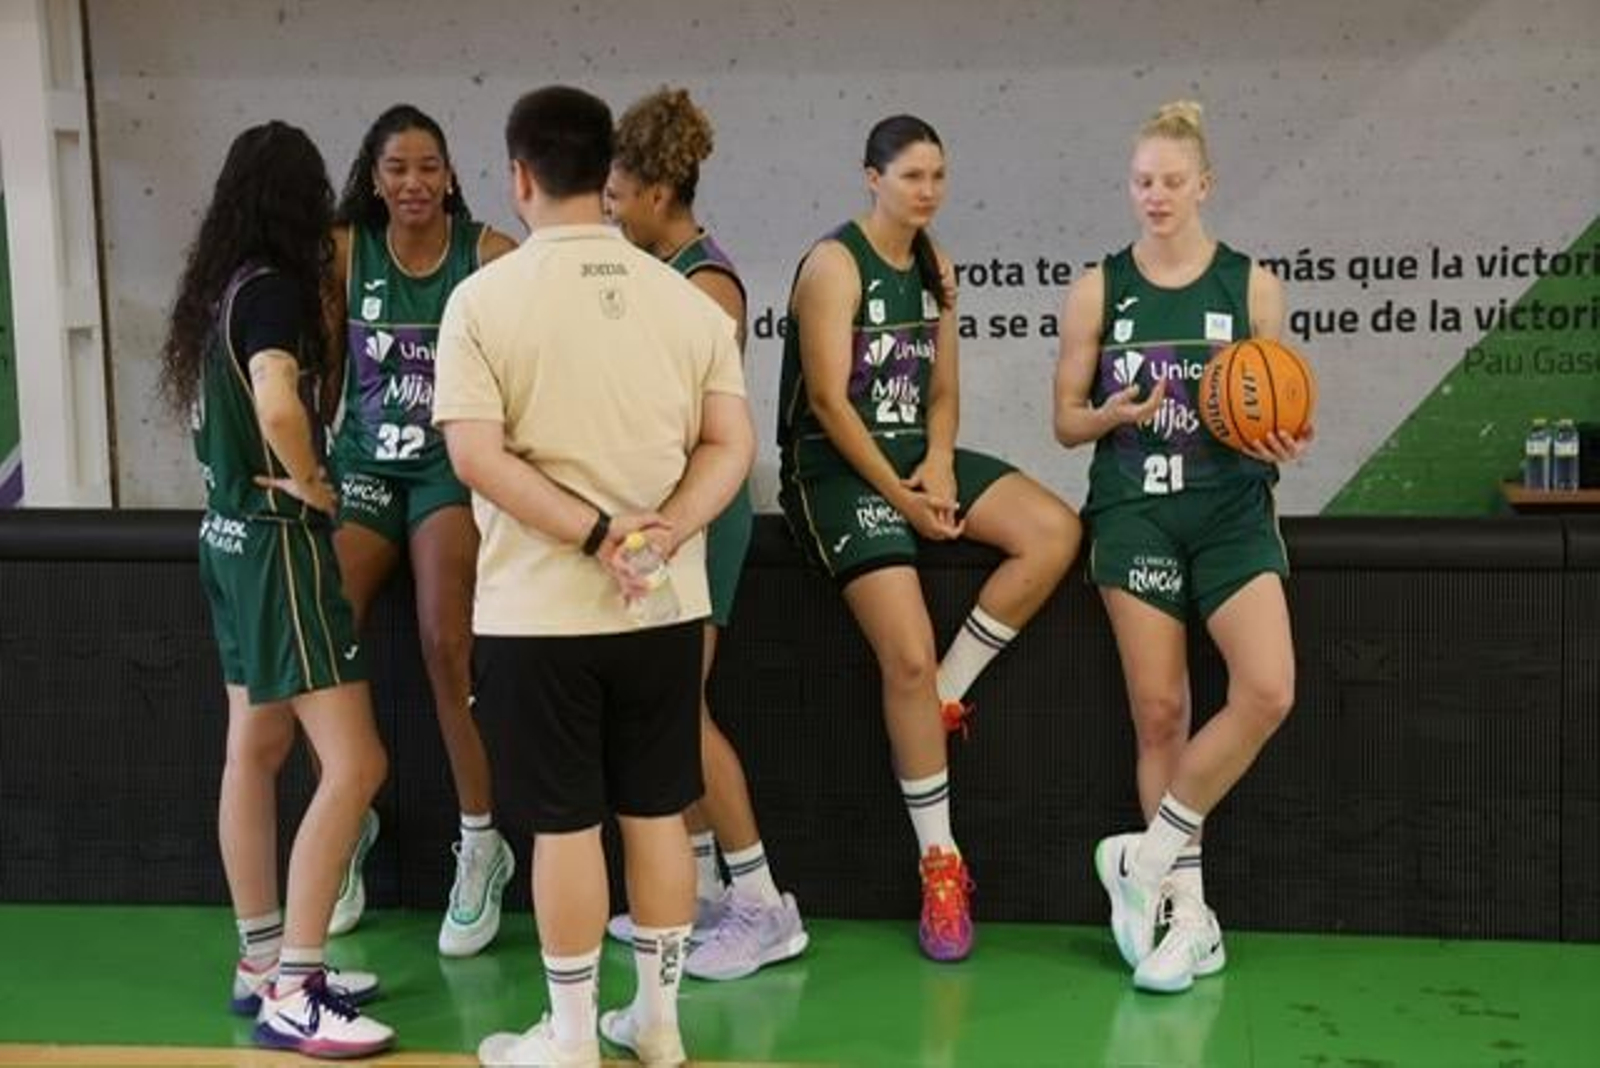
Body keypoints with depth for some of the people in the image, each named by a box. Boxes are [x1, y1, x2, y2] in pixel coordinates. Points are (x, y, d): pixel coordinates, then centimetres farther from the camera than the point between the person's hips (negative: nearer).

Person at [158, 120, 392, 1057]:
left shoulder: (218, 287, 9)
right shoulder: (270, 287, -17)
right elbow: (277, 407, -34)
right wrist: (310, 482, -17)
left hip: (232, 533, 10)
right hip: (277, 541, -10)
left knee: (255, 752, 14)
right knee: (354, 764, -8)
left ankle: (264, 963, 23)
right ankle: (290, 996, -5)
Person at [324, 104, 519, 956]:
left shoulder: (489, 254, -8)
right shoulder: (345, 251, 0)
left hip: (454, 464, -3)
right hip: (363, 463, 3)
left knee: (447, 647, -13)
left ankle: (480, 849, 1)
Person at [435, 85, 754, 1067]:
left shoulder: (485, 297, -9)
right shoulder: (687, 296, 2)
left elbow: (477, 456, -16)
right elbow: (731, 444, -3)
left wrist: (597, 533, -16)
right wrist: (664, 534, -12)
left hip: (539, 609, -3)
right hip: (666, 605, 4)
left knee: (564, 823, 6)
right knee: (658, 813, 14)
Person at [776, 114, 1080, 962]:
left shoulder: (934, 266, 12)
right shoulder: (834, 263, -10)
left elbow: (942, 389, 12)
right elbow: (828, 400, -16)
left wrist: (939, 466, -7)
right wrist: (899, 496, -17)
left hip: (915, 454, 7)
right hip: (836, 466, -7)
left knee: (1053, 532, -17)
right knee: (908, 657, -17)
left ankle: (943, 694, -3)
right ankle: (939, 863, -3)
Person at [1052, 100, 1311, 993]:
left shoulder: (1251, 284, 5)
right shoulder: (1100, 289, 5)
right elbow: (1066, 419, 7)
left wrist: (1284, 444, -13)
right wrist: (1114, 414, -14)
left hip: (1230, 507, 0)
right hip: (1135, 508, 0)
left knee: (1268, 692, -18)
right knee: (1158, 710, 0)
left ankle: (1147, 856, -1)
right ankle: (1191, 913, 11)